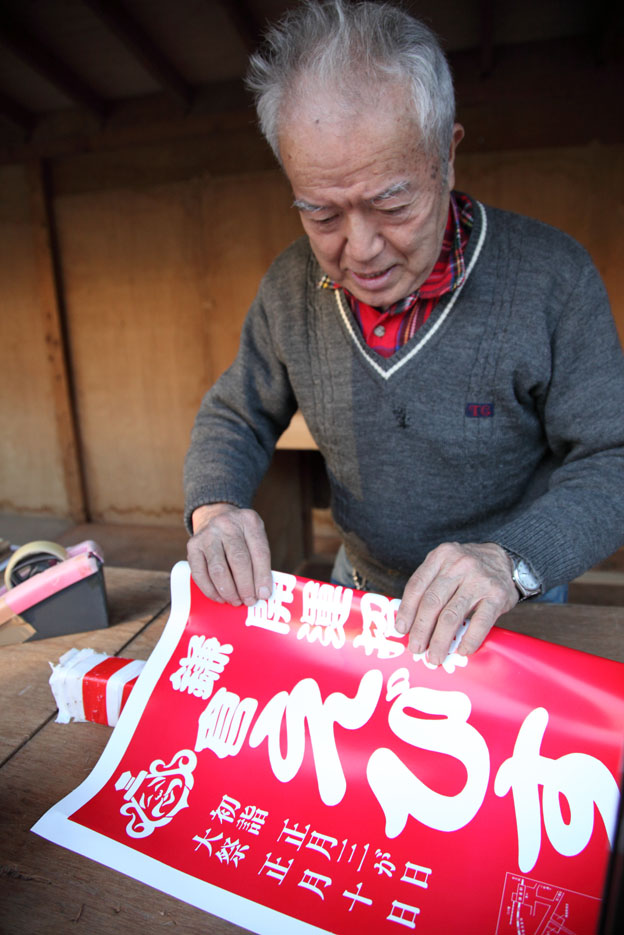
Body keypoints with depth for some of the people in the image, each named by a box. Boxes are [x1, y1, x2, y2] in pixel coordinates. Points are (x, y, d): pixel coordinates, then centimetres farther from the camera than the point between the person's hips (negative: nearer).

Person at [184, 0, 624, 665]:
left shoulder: (551, 277, -22)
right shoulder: (290, 287, -11)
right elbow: (234, 417, -1)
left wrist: (512, 560, -39)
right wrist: (213, 508, -23)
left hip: (509, 611, -2)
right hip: (357, 587, 4)